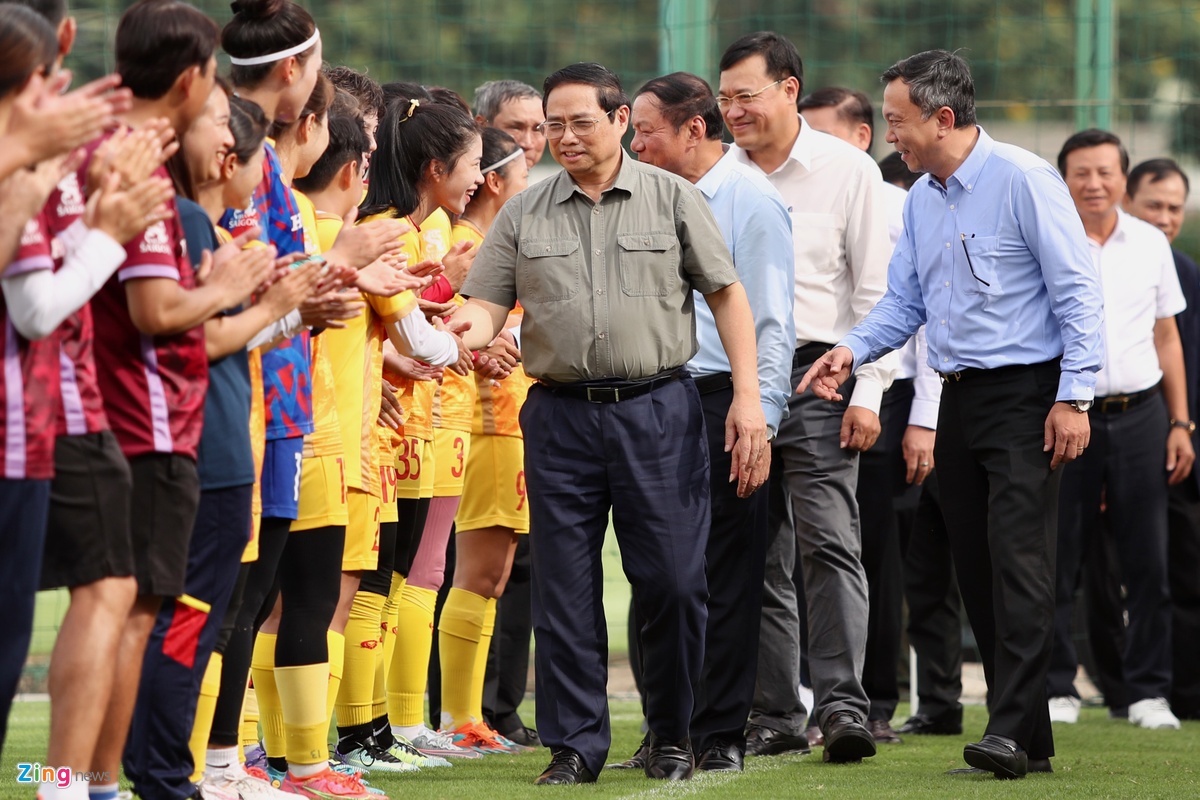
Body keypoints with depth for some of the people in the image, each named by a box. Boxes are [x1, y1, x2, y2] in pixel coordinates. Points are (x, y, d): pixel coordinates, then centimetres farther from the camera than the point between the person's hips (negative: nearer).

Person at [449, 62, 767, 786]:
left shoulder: (673, 199, 4)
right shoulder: (524, 215, 9)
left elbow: (728, 295, 4)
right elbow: (487, 304, 5)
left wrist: (748, 398, -4)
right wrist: (464, 332, -20)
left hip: (658, 409, -2)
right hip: (561, 413, 2)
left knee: (673, 581, -2)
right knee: (566, 589, 2)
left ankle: (672, 735, 14)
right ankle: (576, 744, 9)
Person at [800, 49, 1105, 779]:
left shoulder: (1023, 179, -11)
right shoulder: (922, 199, 13)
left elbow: (1077, 289, -13)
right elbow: (906, 301, 17)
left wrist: (1074, 396, -18)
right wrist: (853, 350, -2)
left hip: (1026, 395, -8)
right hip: (960, 398, 8)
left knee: (1017, 559, -15)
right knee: (976, 568, 7)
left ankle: (1014, 731, -19)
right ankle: (1030, 736, 11)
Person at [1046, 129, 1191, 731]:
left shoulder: (1150, 245, 11)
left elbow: (1167, 337, 16)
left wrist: (1179, 422, 10)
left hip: (1140, 415, 2)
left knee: (1148, 561, 1)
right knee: (1058, 561, -1)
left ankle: (1148, 692, 7)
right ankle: (1056, 689, 7)